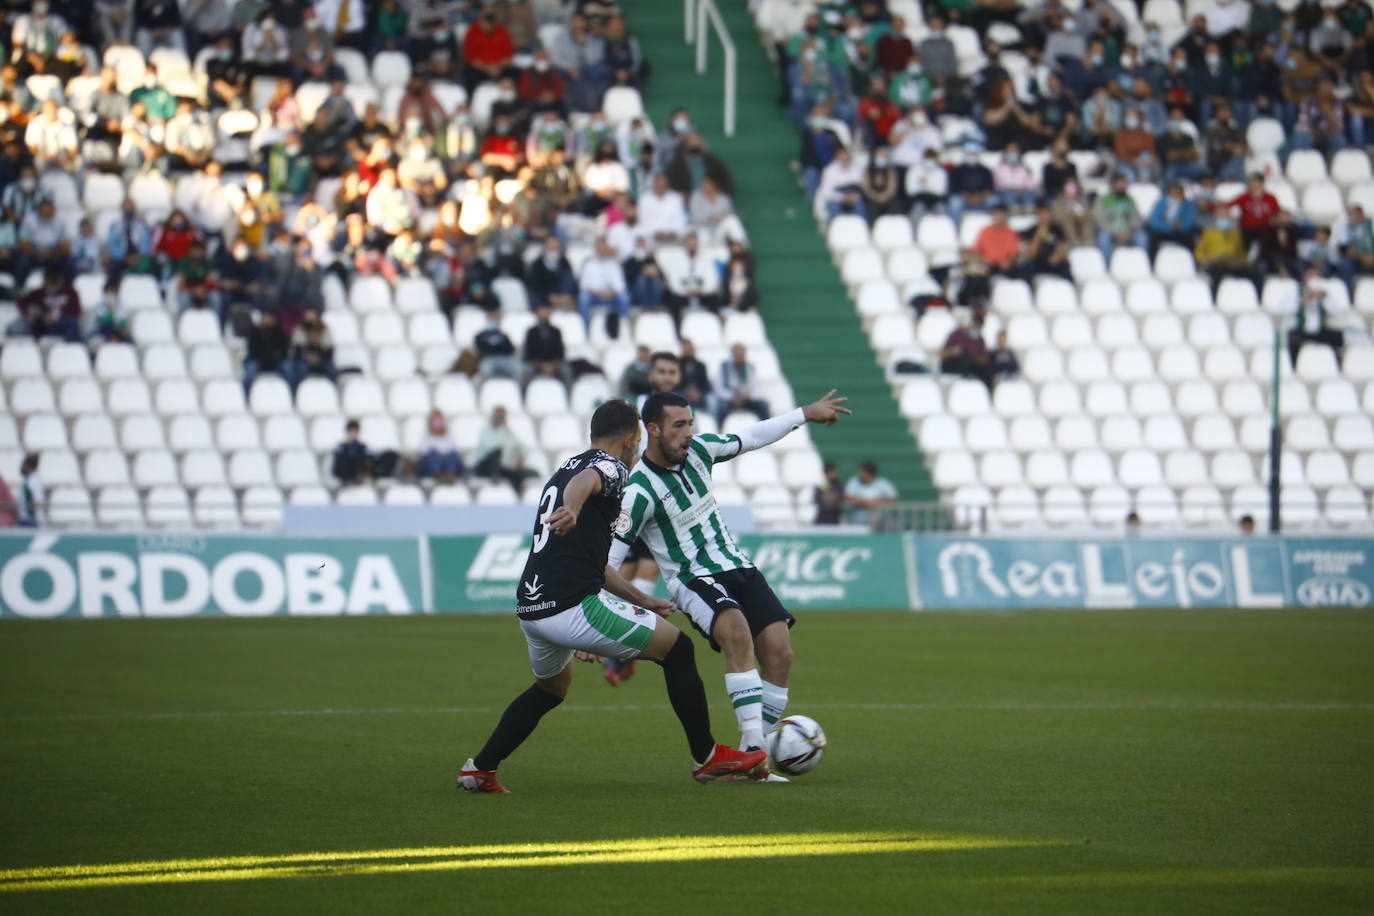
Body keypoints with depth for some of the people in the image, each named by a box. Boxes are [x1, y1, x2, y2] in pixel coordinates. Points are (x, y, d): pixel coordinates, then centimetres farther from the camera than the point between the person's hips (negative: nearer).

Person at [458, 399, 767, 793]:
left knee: (552, 686, 34)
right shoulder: (610, 466, 0)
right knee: (677, 649, 4)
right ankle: (707, 756, 10)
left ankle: (479, 768, 27)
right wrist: (572, 510, -51)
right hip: (573, 608, -9)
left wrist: (641, 600, 41)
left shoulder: (565, 468, 28)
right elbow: (584, 481, -28)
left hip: (530, 609, 9)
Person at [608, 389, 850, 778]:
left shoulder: (698, 450, 1)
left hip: (738, 568, 7)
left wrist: (806, 413, 24)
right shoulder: (639, 492, -17)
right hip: (693, 581, -7)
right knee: (738, 634, -34)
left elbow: (752, 437, 18)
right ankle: (753, 745, -36)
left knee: (779, 651, -9)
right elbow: (606, 560, -16)